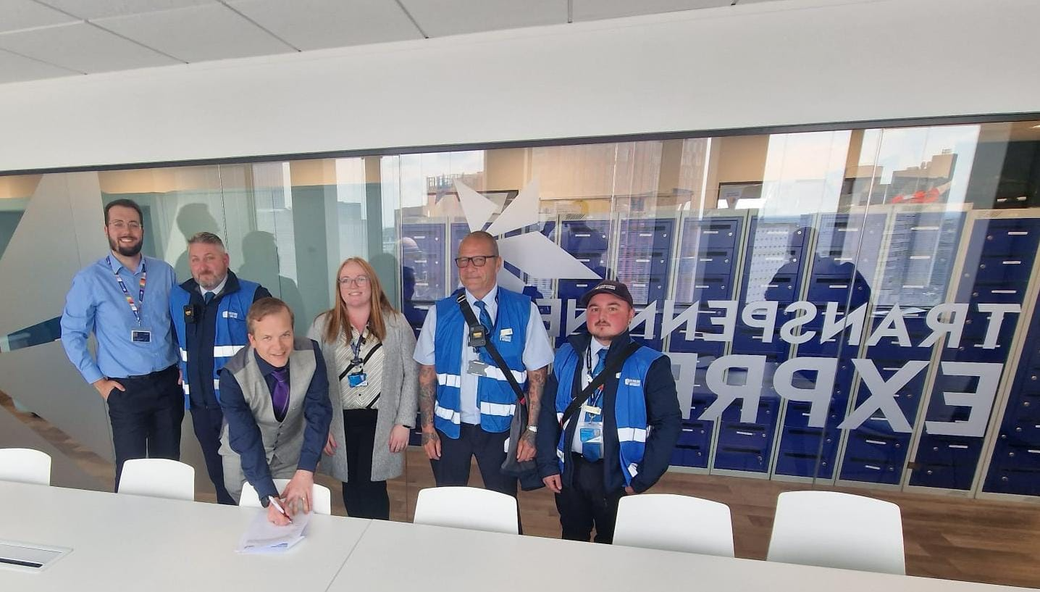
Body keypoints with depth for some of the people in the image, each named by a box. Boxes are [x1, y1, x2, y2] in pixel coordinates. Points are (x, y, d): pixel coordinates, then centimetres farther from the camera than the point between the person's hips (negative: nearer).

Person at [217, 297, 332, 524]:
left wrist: (305, 472, -31)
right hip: (244, 457, -1)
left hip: (292, 454, 1)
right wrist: (268, 497, -34)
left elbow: (318, 414, -24)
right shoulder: (233, 376, -29)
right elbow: (245, 440, -28)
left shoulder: (311, 354, -27)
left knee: (296, 517, 18)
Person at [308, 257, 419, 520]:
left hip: (381, 422, -2)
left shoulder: (396, 323, -4)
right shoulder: (322, 325, 1)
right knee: (351, 489, 15)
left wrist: (404, 422, -7)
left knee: (372, 490, 3)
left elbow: (411, 374, -4)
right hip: (340, 422, 2)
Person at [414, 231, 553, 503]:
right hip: (449, 427, 2)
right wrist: (428, 428, -1)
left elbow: (537, 375, -8)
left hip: (500, 427, -1)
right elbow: (427, 374, 0)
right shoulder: (440, 313, -4)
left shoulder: (524, 311, -11)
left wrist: (531, 430, -8)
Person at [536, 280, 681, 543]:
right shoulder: (566, 355, -3)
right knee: (572, 541, 24)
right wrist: (548, 464, -1)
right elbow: (548, 412, 1)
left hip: (616, 474, -2)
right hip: (569, 470, 3)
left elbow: (668, 423, -10)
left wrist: (642, 480, -10)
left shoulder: (650, 364, -11)